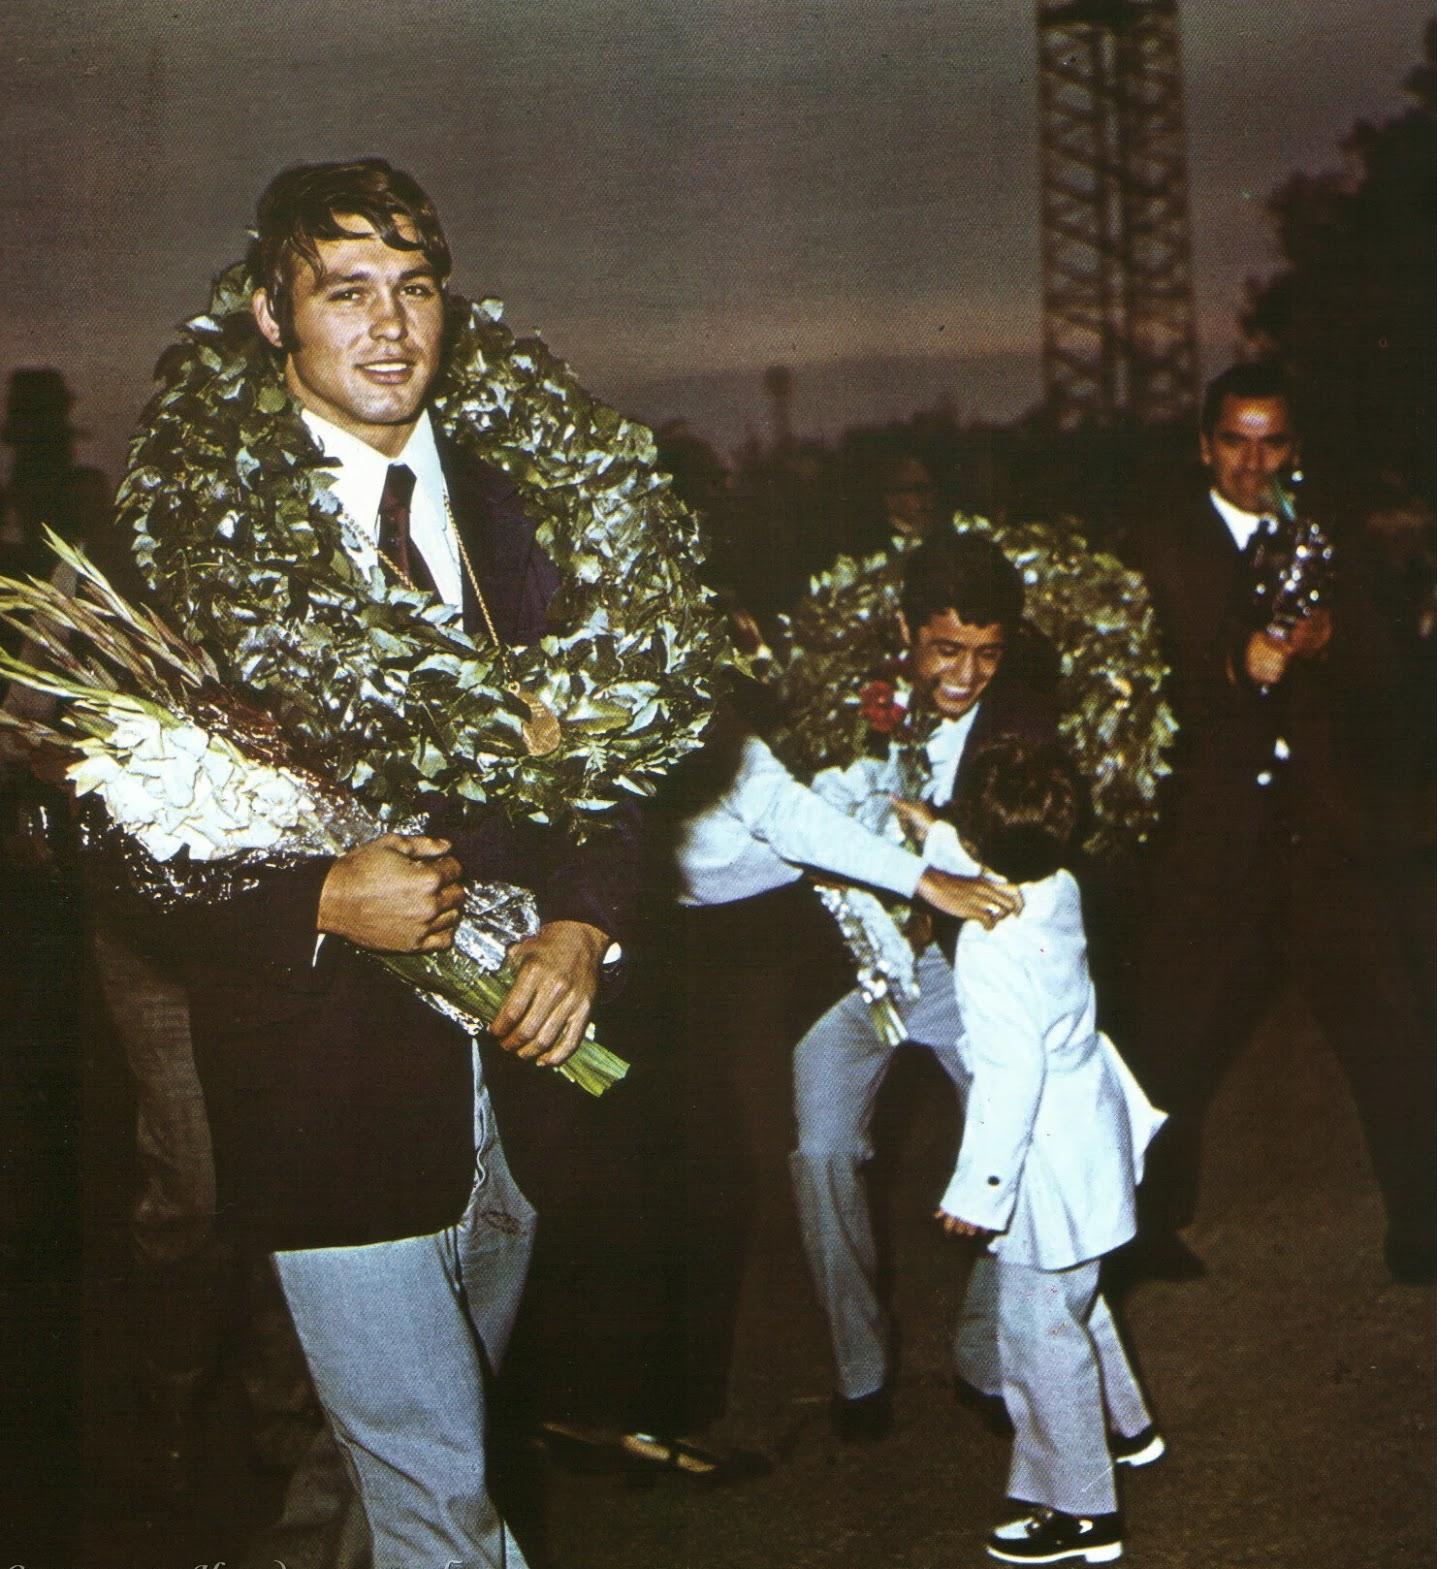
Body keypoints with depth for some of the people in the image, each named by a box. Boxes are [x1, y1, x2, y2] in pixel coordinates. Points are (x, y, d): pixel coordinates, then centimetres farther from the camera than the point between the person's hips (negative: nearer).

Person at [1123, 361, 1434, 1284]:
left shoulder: (1324, 552, 16)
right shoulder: (1163, 558, 7)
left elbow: (1378, 692, 9)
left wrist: (1328, 644, -10)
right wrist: (1236, 669, -21)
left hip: (1323, 835, 2)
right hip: (1212, 844, -2)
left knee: (1393, 1042, -5)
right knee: (1174, 1048, 3)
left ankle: (1421, 1238, 9)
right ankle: (1153, 1233, 24)